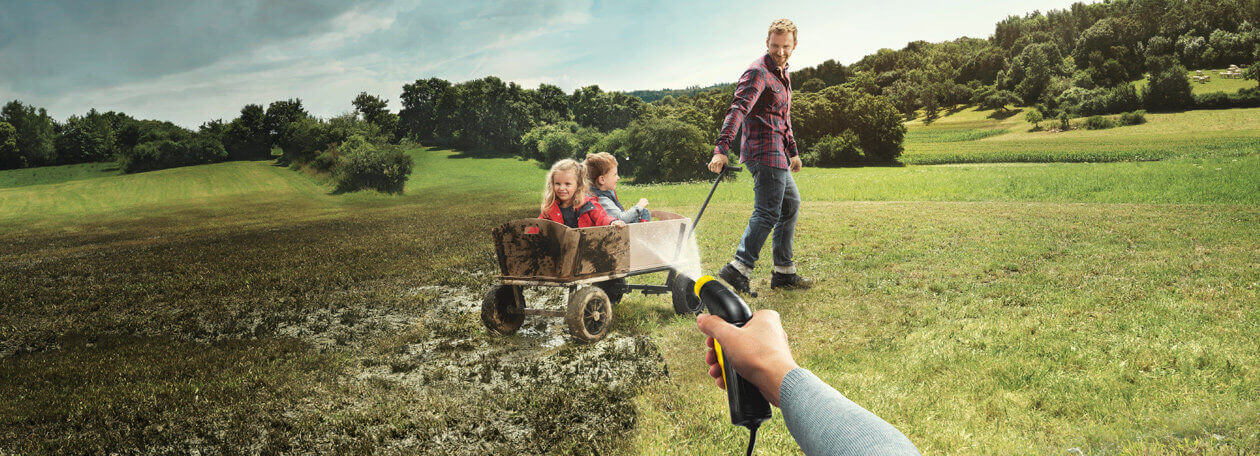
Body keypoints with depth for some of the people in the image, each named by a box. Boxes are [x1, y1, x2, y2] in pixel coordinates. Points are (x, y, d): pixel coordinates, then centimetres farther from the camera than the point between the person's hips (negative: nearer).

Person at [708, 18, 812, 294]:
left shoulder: (782, 75, 19)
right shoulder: (758, 72, -13)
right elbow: (738, 110, -27)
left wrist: (793, 152, 30)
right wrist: (721, 149, -38)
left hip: (776, 154, 10)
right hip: (765, 152, -10)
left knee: (791, 204, 16)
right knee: (768, 212, -14)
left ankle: (784, 272, 21)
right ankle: (738, 269, -15)